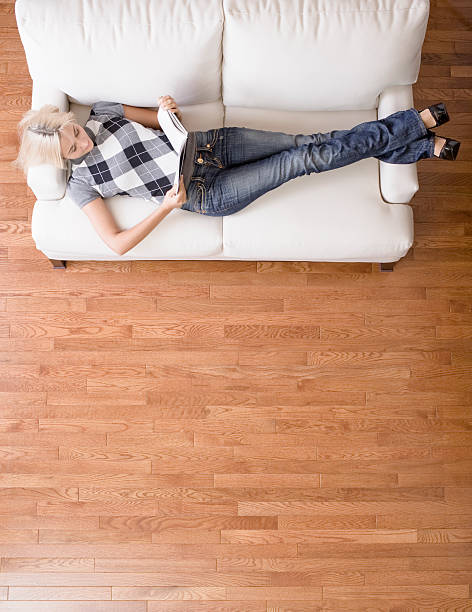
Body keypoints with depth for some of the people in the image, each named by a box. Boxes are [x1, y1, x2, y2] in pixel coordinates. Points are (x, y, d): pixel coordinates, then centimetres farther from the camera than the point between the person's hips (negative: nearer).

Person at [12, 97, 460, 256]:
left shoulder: (101, 111, 7)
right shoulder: (81, 182, -6)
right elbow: (116, 244, -13)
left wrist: (169, 109, -10)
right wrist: (166, 208, -23)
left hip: (209, 145, 5)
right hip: (204, 195, -5)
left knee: (309, 144, -7)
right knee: (308, 160, -13)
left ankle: (424, 143, 4)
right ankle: (416, 125, -1)